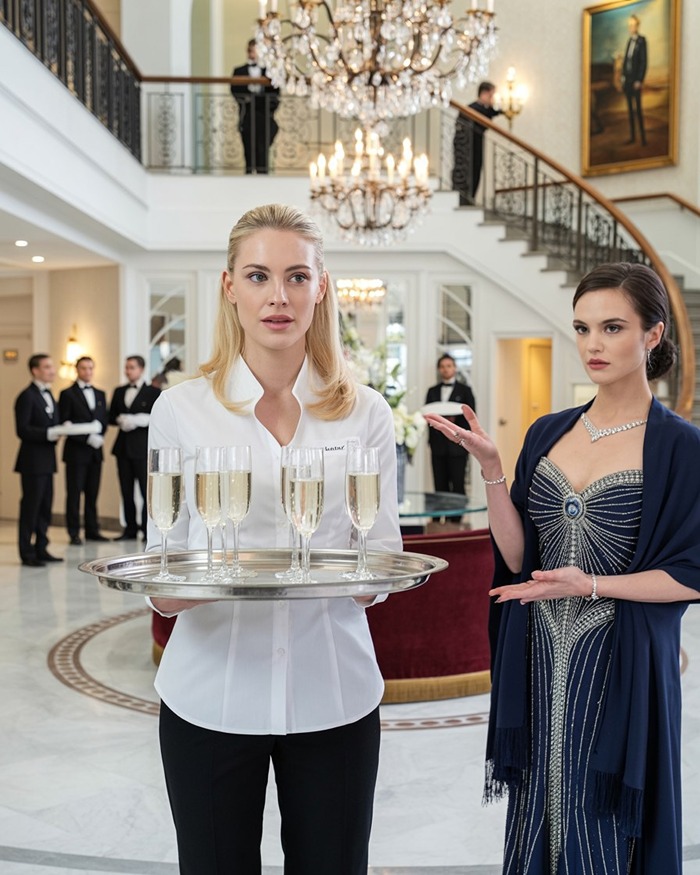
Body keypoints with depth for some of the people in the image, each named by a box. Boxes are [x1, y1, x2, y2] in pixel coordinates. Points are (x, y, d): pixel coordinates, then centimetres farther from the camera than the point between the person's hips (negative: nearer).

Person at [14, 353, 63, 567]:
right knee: (31, 506, -3)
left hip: (47, 460, 8)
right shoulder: (27, 396, -11)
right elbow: (23, 430, -18)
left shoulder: (49, 395, 16)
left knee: (45, 506, 11)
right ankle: (27, 553, 4)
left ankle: (41, 549, 20)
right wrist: (48, 434, -24)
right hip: (32, 461, -8)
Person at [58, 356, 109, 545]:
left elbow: (104, 420, 14)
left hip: (95, 450, 5)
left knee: (92, 493, 7)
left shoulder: (100, 394, 16)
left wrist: (99, 437, -5)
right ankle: (74, 533, 5)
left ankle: (92, 530, 13)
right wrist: (87, 438, -15)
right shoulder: (68, 394, -1)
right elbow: (65, 423, -8)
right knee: (74, 492, -1)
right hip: (76, 450, -5)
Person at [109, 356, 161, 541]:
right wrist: (121, 420, -5)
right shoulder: (119, 391, 17)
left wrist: (138, 420, -15)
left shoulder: (153, 392, 0)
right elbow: (111, 417, 16)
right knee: (126, 491, 7)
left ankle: (148, 529, 0)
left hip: (143, 447, -5)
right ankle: (130, 529, 14)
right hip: (123, 447, 5)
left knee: (147, 490, -5)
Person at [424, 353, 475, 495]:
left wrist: (455, 420, -16)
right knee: (440, 487, 2)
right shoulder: (432, 391, 16)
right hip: (437, 444, 3)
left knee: (457, 486, -5)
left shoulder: (464, 390, 6)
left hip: (457, 444, -3)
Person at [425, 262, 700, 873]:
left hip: (620, 667, -4)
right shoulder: (548, 433, 6)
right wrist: (490, 467, -10)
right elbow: (517, 557, 1)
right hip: (541, 662, 4)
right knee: (538, 818, 15)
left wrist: (589, 585, -18)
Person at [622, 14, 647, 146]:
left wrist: (639, 81, -18)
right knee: (630, 107, 10)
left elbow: (644, 62, -15)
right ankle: (632, 136, 15)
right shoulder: (630, 41, 12)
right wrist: (623, 77, 9)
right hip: (627, 78, 8)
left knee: (638, 108, -8)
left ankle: (643, 137, -2)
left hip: (636, 79, -8)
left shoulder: (642, 41, -12)